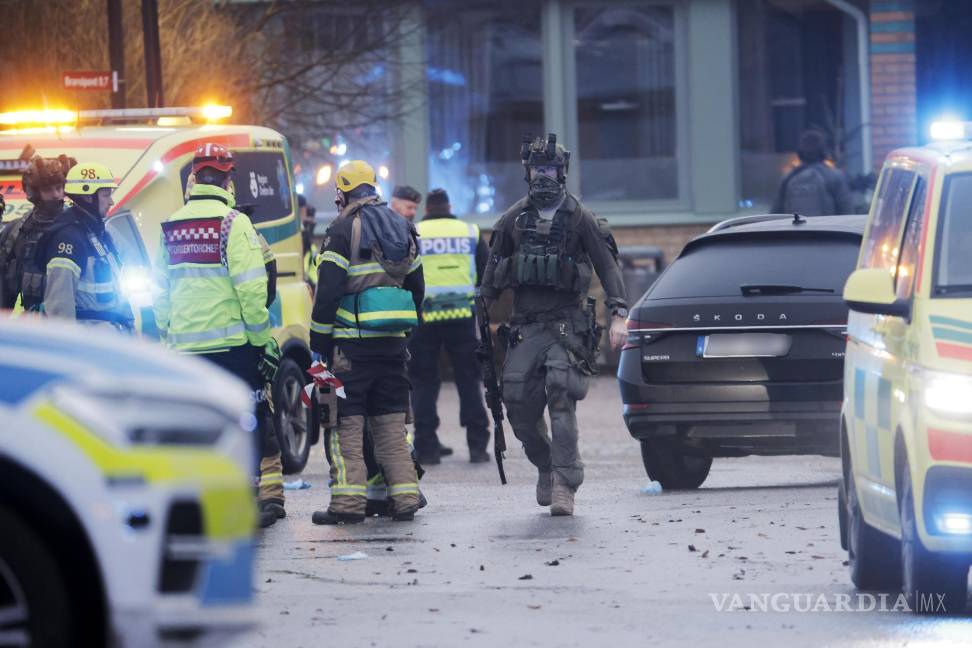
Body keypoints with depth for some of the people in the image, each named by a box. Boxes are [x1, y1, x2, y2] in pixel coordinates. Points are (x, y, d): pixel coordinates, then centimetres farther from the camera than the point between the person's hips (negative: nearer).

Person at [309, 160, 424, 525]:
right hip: (393, 342, 6)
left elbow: (328, 291, -11)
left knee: (346, 423, -4)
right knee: (391, 424, 11)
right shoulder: (403, 229, 15)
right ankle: (405, 499, 7)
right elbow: (416, 287, 20)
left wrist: (318, 344, -7)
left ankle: (348, 502, -9)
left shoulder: (344, 229, -7)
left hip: (352, 341, -6)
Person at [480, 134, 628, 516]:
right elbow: (493, 269, 17)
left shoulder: (579, 218, 1)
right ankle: (546, 466, 21)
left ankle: (564, 485, -19)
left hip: (566, 324, -4)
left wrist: (618, 315, -11)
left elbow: (607, 266, -1)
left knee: (561, 400, -17)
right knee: (519, 405, -3)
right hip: (524, 327, 4)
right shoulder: (513, 219, 11)